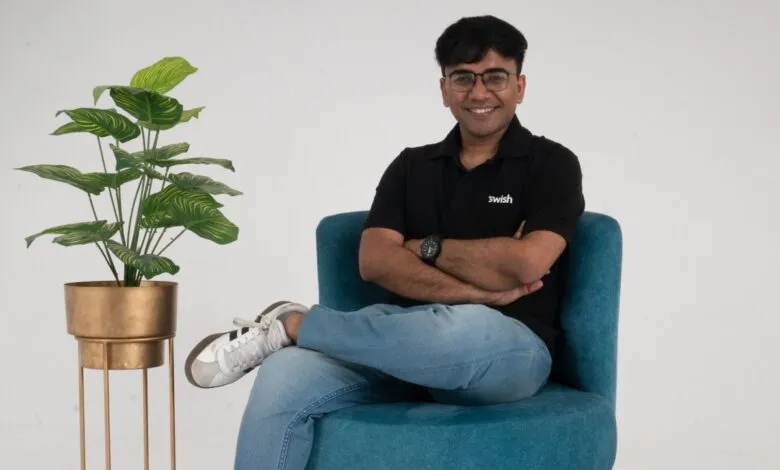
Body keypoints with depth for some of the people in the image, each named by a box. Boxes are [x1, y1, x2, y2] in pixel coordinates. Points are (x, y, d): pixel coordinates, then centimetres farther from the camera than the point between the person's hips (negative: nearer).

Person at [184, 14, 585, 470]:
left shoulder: (551, 163, 2)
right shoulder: (411, 166, 14)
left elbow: (526, 263, -15)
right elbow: (375, 262, -1)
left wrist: (427, 247, -1)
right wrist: (474, 289, -14)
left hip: (510, 350, -3)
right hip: (408, 338, 4)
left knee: (465, 329, -41)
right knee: (284, 376, -26)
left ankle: (294, 324, -17)